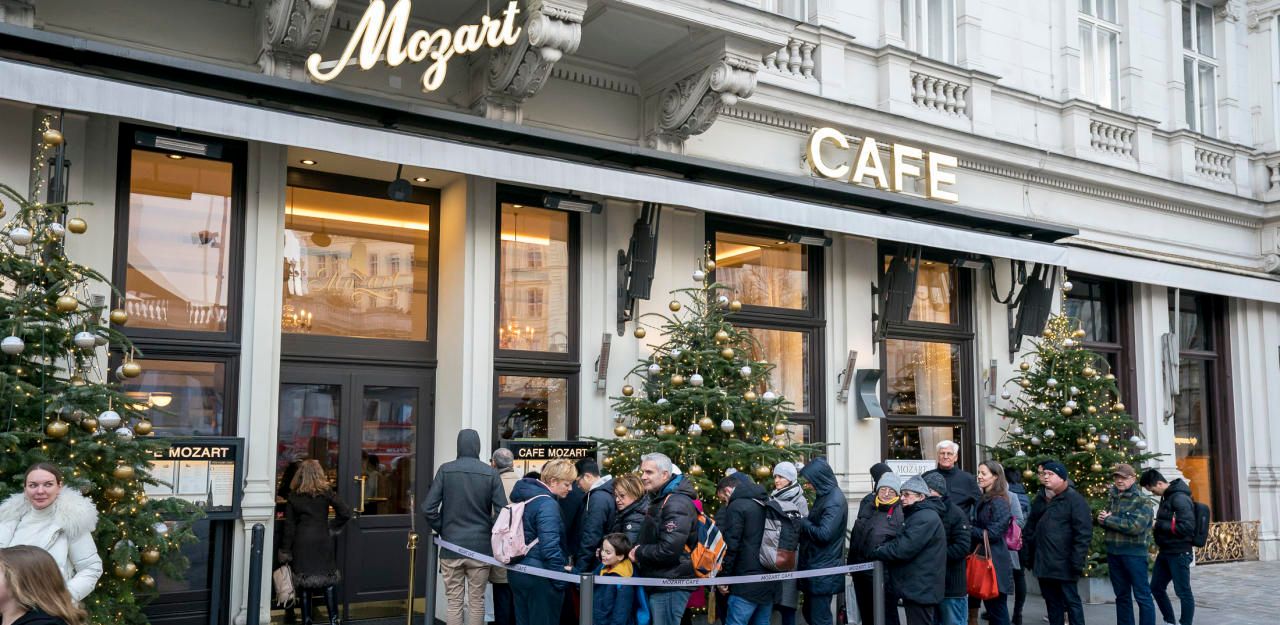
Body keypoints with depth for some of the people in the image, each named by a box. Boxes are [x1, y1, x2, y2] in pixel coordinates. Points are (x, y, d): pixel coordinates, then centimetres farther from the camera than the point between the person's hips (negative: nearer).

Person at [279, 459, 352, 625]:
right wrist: (332, 527, 8)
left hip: (301, 543, 1)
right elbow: (345, 513, -8)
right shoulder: (326, 491, -3)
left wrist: (285, 550, 4)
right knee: (329, 580, 8)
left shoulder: (293, 495, 1)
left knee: (304, 581, 8)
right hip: (322, 541, -1)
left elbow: (289, 526, 1)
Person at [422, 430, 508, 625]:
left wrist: (442, 530, 7)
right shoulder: (491, 473, -4)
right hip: (480, 548, 0)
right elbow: (502, 511, -6)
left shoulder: (445, 470, -3)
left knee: (454, 602, 6)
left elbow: (428, 508, -7)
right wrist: (489, 532, 9)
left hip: (451, 547, 0)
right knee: (477, 602, 9)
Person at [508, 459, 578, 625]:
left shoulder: (526, 496, 11)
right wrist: (561, 580, -19)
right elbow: (550, 547, -25)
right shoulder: (548, 504, -18)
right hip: (540, 576, -9)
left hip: (518, 572, 9)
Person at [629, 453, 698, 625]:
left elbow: (669, 549, -26)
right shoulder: (660, 500, 16)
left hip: (670, 587, -10)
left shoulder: (677, 503, -18)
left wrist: (639, 553, -11)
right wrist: (639, 551, 7)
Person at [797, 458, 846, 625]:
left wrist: (803, 522, -12)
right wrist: (804, 522, 0)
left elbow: (824, 534, -26)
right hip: (815, 568, 10)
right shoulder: (825, 496, 12)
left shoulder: (835, 501, -19)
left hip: (823, 571, -10)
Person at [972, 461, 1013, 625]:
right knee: (990, 607, 13)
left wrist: (968, 530, -12)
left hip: (995, 561, -9)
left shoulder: (999, 502, -13)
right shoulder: (984, 500, 14)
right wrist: (971, 530, 2)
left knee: (997, 608, -2)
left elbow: (993, 533, -18)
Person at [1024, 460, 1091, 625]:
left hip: (1063, 563, -7)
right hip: (1043, 562, 7)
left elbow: (1083, 533, -13)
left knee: (1071, 601, 1)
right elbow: (1031, 528, 20)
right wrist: (1027, 553, 12)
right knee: (1052, 602, 14)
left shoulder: (1074, 499, -8)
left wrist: (1077, 561, -18)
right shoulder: (1040, 499, 13)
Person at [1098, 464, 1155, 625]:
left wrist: (1108, 520, -13)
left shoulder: (1141, 501, -8)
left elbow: (1135, 526, -20)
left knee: (1142, 595, -1)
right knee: (1122, 595, 15)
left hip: (1134, 553, -6)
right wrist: (1101, 518, -10)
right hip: (1113, 552, 6)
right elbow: (1104, 521, 15)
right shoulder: (1111, 497, 11)